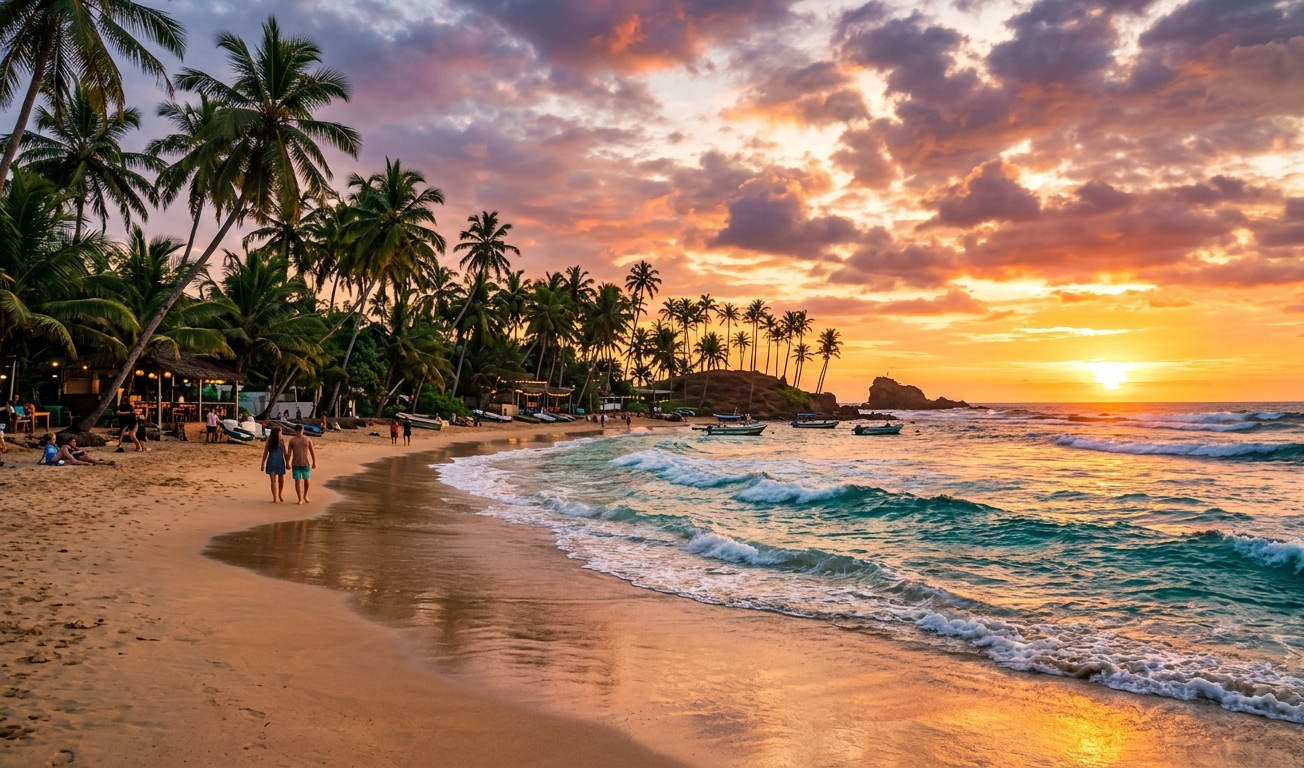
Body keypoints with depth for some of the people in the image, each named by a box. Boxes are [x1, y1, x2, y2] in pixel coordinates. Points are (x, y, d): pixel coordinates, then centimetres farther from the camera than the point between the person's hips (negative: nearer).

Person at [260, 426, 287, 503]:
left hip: (280, 463, 2)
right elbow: (265, 454, 1)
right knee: (273, 481, -7)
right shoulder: (269, 442, -4)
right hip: (271, 463, -2)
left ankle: (280, 494, 35)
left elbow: (285, 453, 5)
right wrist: (262, 465, 1)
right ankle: (275, 498, -6)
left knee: (281, 480, 12)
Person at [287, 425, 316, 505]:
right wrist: (288, 463, -5)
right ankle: (300, 499, 4)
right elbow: (289, 452, 1)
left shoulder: (308, 439, 5)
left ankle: (305, 496, 27)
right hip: (296, 464, -1)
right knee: (297, 481, 0)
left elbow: (312, 451, 7)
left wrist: (314, 462, 4)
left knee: (306, 480, 6)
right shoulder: (292, 440, 2)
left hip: (306, 463, 1)